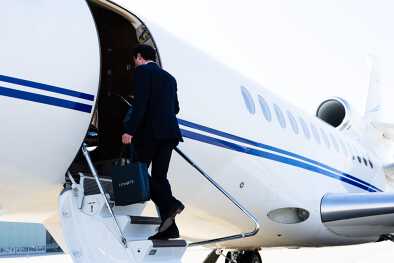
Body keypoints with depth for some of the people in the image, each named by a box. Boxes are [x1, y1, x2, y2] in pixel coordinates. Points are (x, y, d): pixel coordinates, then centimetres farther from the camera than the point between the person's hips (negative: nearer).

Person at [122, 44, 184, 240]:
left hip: (149, 130, -7)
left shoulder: (142, 71, -2)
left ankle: (170, 204, -14)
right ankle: (168, 228, 2)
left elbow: (140, 103, -15)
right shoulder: (169, 77, 21)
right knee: (159, 176, 8)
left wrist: (129, 130, -18)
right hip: (169, 132, 7)